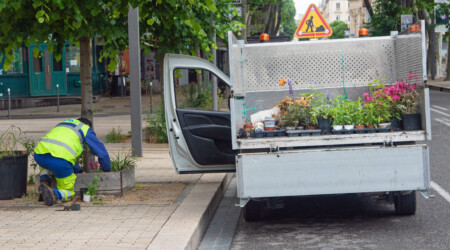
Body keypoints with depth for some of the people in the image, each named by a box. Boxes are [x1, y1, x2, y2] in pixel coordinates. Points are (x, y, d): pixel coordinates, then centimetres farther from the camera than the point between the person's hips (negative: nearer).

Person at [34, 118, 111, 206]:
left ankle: (44, 181, 11)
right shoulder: (86, 129, 22)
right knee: (68, 193, 13)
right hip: (60, 160, -5)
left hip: (39, 155, 5)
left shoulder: (61, 124, 39)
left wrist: (78, 170, 55)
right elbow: (102, 152, 25)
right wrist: (107, 170, 42)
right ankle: (53, 194, -21)